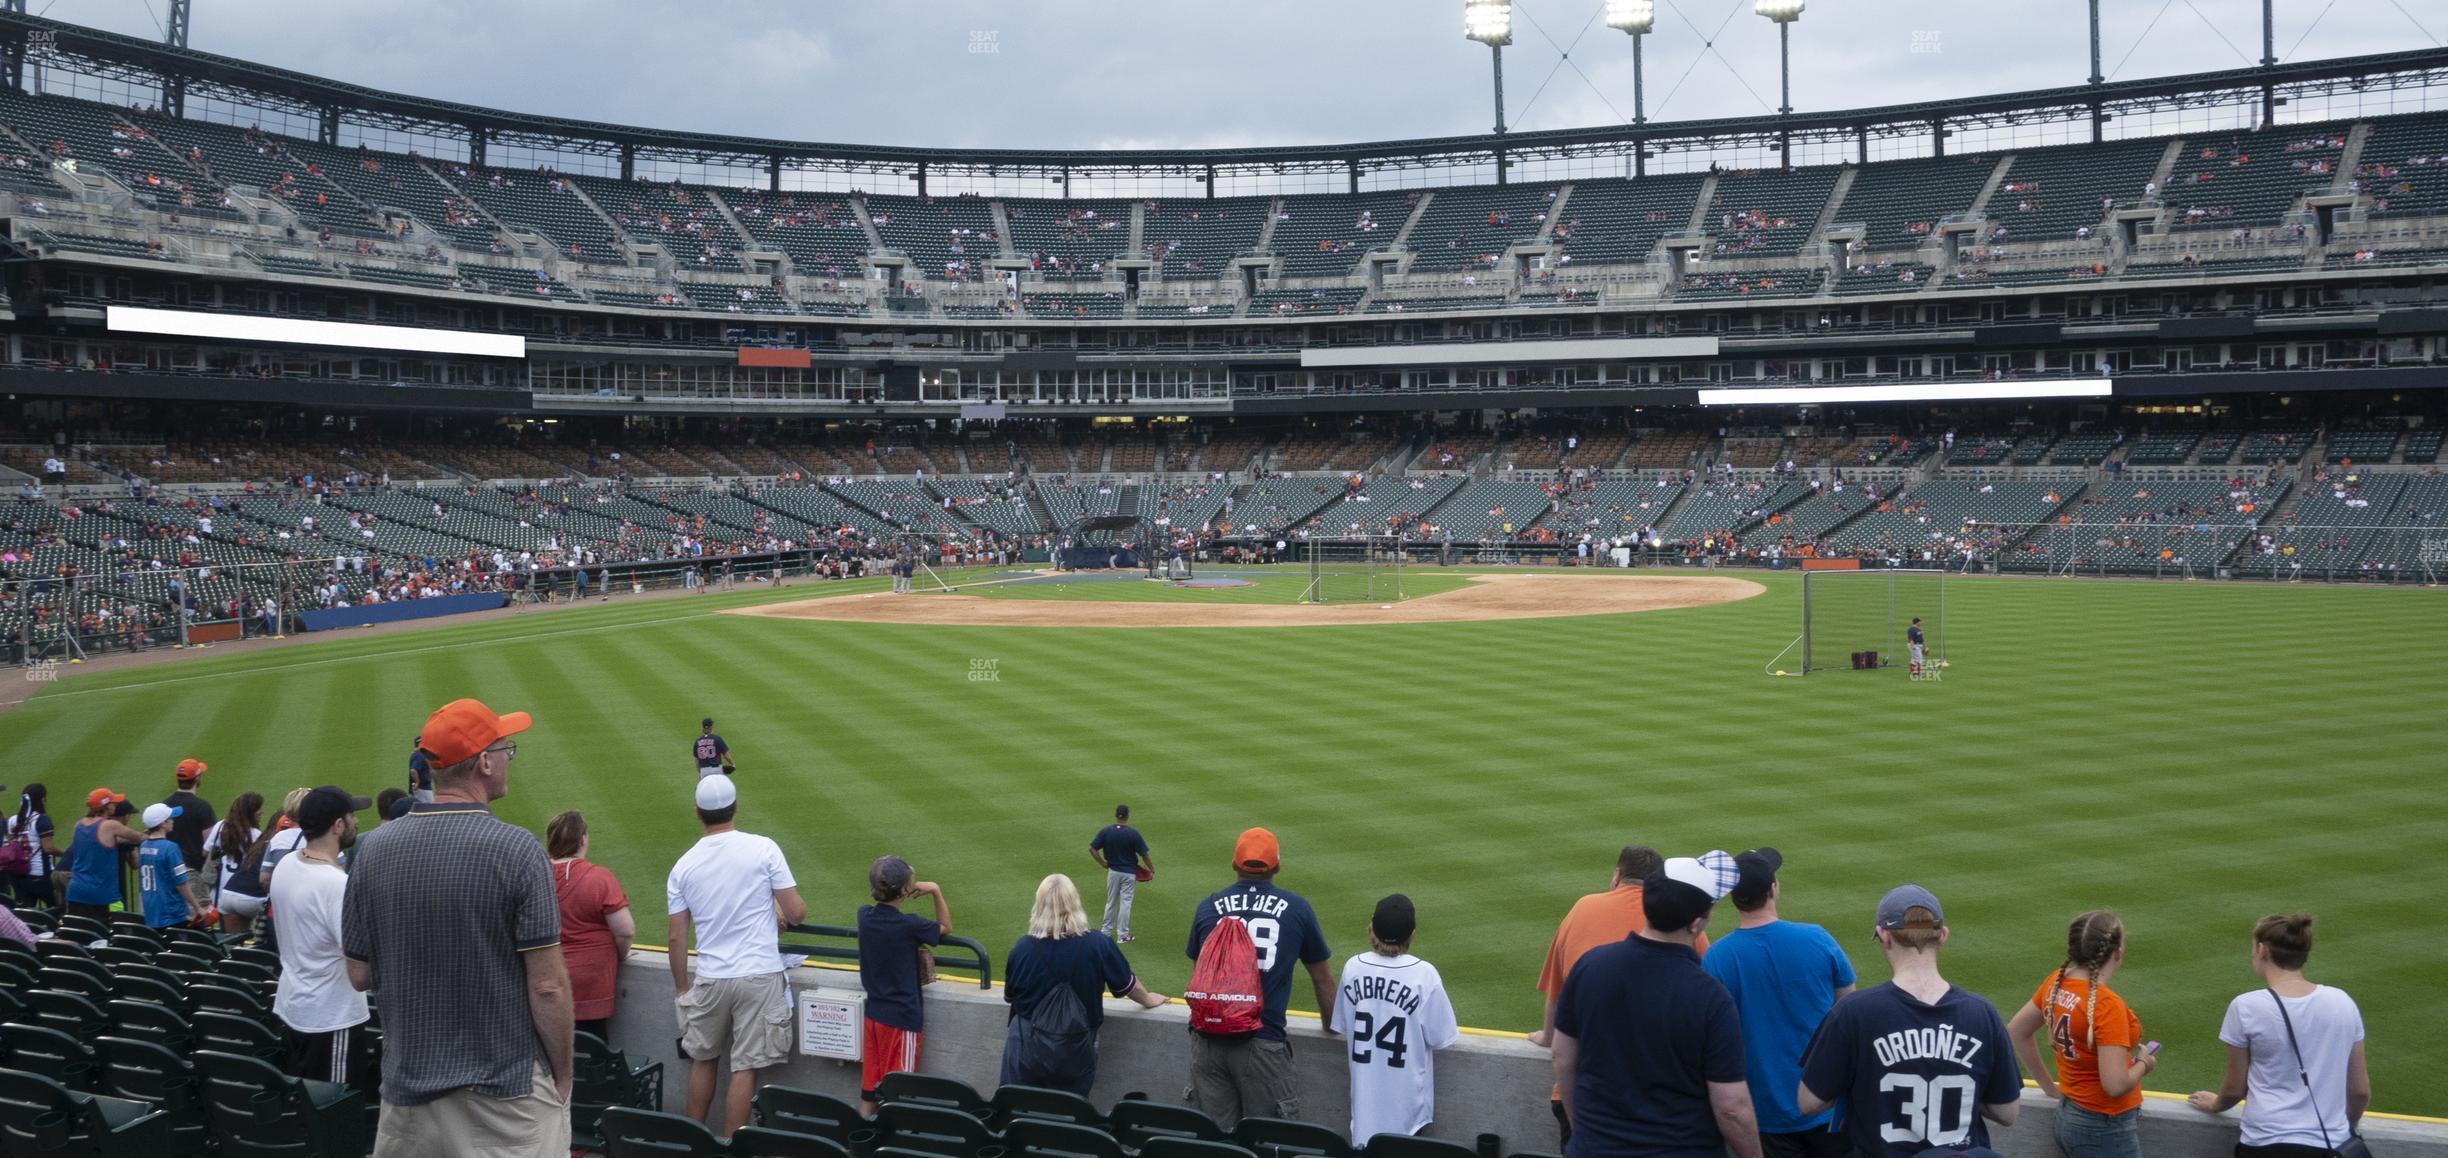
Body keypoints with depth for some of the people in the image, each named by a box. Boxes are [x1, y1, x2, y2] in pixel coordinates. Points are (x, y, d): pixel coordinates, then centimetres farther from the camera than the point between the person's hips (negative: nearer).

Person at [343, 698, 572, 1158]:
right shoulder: (517, 849, -16)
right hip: (509, 1086, -4)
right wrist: (562, 1076, -3)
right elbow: (547, 987, -15)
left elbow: (359, 976, 4)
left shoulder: (373, 848, -2)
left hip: (410, 1083, 4)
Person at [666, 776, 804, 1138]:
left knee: (702, 1059, 19)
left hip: (710, 979, 3)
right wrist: (779, 914, 16)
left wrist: (681, 987, 16)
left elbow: (677, 938, 4)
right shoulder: (764, 849, -7)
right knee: (745, 1068, 2)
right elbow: (797, 912, -7)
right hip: (760, 976, -3)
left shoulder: (683, 866, 2)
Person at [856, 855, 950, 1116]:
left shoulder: (865, 916, -4)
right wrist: (936, 891, -1)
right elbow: (945, 928, -1)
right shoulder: (910, 926, -20)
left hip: (873, 1013, 6)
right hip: (903, 1018, -6)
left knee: (869, 1086, 12)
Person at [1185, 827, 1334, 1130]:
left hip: (1207, 1039, 2)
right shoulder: (1297, 909, 7)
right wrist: (1330, 1023, 35)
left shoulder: (1207, 906, 12)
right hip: (1262, 1043, -2)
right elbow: (1321, 979, 18)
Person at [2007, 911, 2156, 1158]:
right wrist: (2143, 1063, -6)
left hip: (2069, 1117, 8)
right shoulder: (2107, 1005, -25)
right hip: (2105, 1130, -8)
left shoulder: (2056, 983, -2)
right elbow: (2116, 1085, -26)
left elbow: (2016, 1031, 11)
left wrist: (2049, 1086, 17)